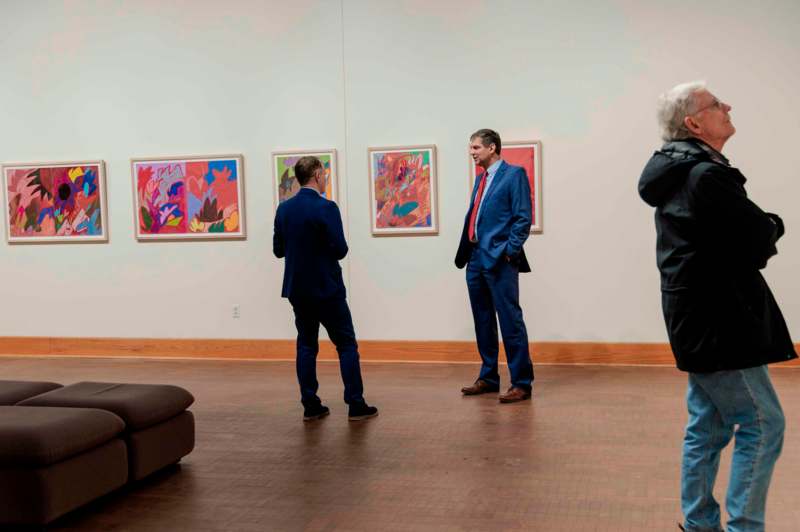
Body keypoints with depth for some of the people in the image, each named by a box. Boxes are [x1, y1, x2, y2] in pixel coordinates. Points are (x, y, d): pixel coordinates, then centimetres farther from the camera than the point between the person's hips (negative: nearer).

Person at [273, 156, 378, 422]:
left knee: (306, 344, 11)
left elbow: (278, 250, 8)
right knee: (346, 344, 3)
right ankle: (356, 405, 4)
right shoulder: (326, 207, -16)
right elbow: (340, 250, -17)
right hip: (326, 288, -6)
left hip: (297, 288, 6)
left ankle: (310, 405, 11)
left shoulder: (283, 209, 3)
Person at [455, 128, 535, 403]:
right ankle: (488, 378, 23)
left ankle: (521, 383, 0)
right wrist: (465, 253, 12)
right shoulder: (481, 179, 19)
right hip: (476, 258, 8)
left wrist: (510, 250, -15)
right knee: (483, 322, 13)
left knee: (510, 321, -6)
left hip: (499, 259, -8)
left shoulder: (514, 174, -4)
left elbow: (523, 218, -10)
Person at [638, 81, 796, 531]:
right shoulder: (708, 176, -19)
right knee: (762, 425, -3)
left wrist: (759, 229, -1)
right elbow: (762, 244, -19)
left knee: (708, 426, 15)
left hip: (700, 318, 10)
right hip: (718, 321, -10)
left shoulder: (679, 172, 13)